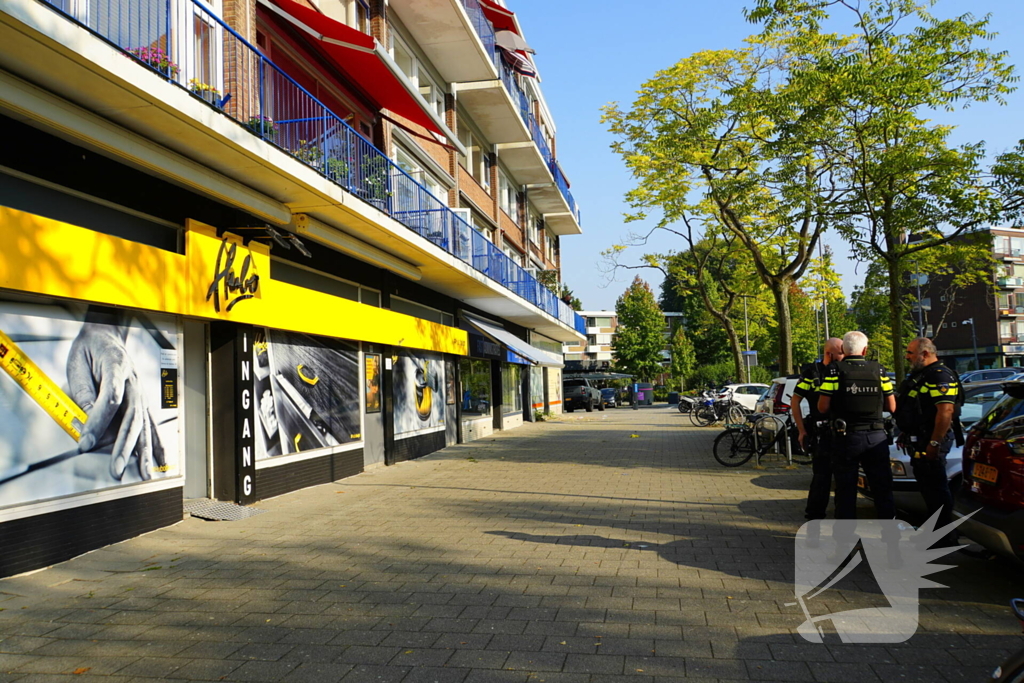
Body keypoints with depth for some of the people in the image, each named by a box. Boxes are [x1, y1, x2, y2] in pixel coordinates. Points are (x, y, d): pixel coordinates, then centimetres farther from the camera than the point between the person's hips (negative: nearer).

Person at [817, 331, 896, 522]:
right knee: (882, 488, 13)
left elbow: (822, 407, -11)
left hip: (846, 436, -2)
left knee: (846, 490, 7)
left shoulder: (836, 370, -8)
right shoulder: (879, 370, 3)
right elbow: (891, 406, 6)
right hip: (876, 437, 3)